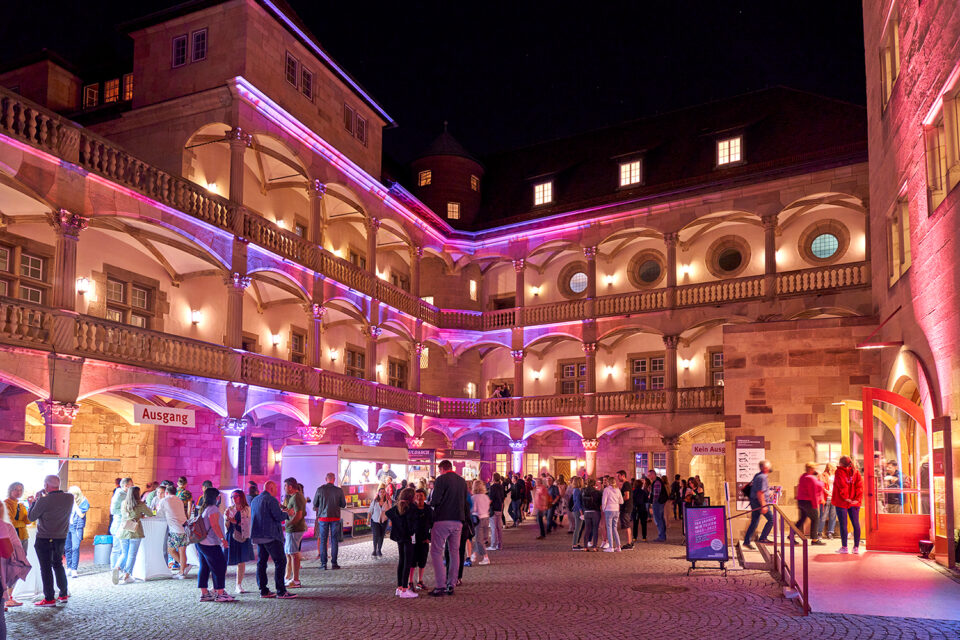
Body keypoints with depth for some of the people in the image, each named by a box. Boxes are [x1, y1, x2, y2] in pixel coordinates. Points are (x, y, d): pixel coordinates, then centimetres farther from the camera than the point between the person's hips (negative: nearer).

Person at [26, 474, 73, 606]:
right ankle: (63, 594, 25)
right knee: (58, 564, 21)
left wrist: (33, 502, 7)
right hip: (61, 537, 6)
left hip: (44, 539, -5)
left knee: (46, 567, 4)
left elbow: (31, 517, -8)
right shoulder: (70, 498, -5)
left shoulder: (44, 501, -21)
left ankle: (49, 599, 7)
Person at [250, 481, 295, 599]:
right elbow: (279, 517, -18)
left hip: (258, 536, 9)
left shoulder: (254, 500, 16)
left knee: (261, 562, 11)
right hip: (271, 536, -9)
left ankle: (263, 590, 13)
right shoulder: (271, 500, -11)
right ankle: (281, 591, -7)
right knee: (280, 561, -5)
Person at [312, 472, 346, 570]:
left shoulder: (320, 489, -5)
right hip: (335, 517, 0)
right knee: (334, 540, 6)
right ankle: (334, 563, 5)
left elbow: (315, 504, 3)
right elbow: (343, 505, 3)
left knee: (323, 540, 6)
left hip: (323, 517, 0)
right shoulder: (339, 490, -5)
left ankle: (323, 563, 4)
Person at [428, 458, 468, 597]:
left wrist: (430, 502, 8)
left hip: (442, 520, -6)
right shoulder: (462, 481, 11)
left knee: (436, 552, 0)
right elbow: (465, 502, 15)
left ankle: (441, 586, -6)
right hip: (458, 521, 6)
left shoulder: (441, 480, -8)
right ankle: (451, 585, 14)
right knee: (454, 552, 12)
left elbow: (435, 501, -13)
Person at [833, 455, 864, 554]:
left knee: (843, 524, 1)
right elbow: (860, 485, -1)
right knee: (856, 524, 8)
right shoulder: (855, 472, 6)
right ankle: (856, 547, 10)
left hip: (842, 502, -4)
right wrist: (858, 498, -4)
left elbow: (842, 486, -15)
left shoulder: (839, 472, -7)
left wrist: (845, 497, -11)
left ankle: (844, 547, 3)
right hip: (854, 503, 4)